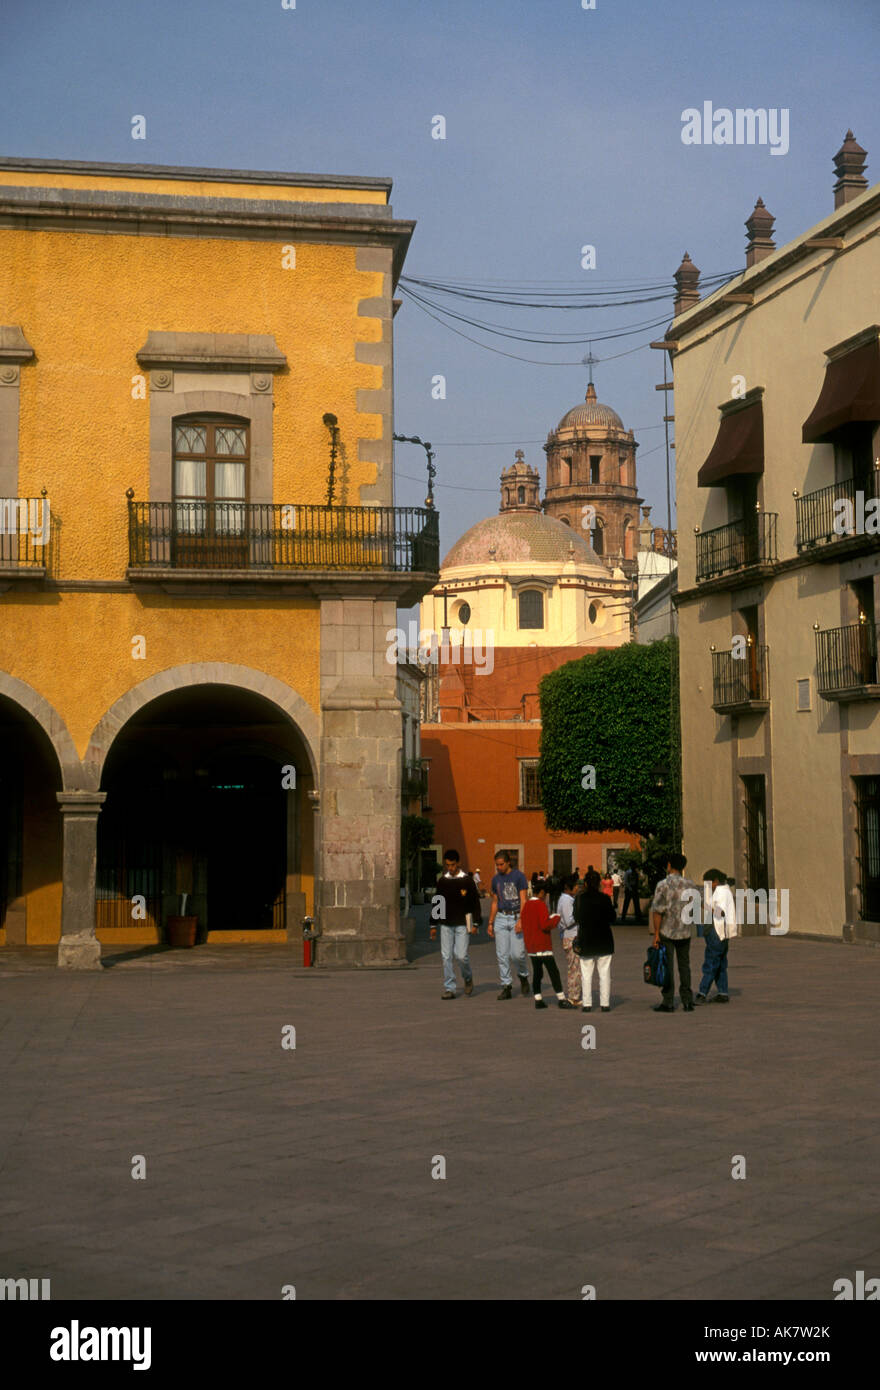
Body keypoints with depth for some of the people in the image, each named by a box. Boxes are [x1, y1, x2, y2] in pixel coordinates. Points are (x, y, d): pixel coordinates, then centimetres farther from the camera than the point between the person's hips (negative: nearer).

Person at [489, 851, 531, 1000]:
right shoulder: (496, 879, 12)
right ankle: (506, 986, 4)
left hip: (516, 917, -4)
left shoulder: (519, 876, -4)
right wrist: (490, 922, 14)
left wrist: (521, 921, -18)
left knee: (517, 954, -10)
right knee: (502, 955, -1)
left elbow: (523, 900, -8)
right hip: (501, 918, 5)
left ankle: (523, 976, 18)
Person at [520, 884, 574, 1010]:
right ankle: (561, 999, -6)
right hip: (543, 945, -8)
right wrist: (556, 918, -5)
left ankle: (538, 1000, 9)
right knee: (554, 971, -5)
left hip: (531, 946, 8)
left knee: (536, 972, 11)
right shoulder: (540, 905, -14)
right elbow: (545, 925, -20)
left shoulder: (527, 905, 10)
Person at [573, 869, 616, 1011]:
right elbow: (612, 918, -1)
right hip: (604, 940, 0)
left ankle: (586, 1003, 4)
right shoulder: (605, 898, -7)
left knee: (586, 973, 6)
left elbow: (577, 918, -5)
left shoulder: (579, 899, -7)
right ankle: (605, 1003, 5)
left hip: (585, 940, 0)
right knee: (604, 973, 7)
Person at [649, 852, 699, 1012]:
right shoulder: (690, 885, 1)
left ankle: (668, 1003, 2)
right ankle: (688, 1002, 12)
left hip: (667, 931, -4)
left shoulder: (663, 885, -12)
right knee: (684, 966, 13)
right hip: (685, 931, 4)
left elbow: (657, 911, -15)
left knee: (667, 967, 2)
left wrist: (656, 933, -11)